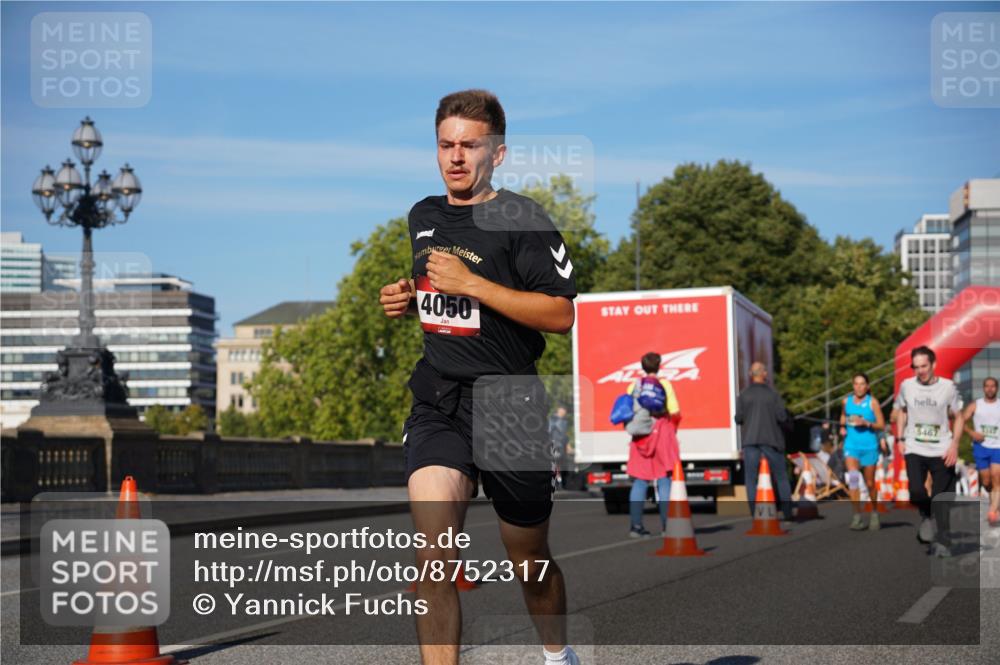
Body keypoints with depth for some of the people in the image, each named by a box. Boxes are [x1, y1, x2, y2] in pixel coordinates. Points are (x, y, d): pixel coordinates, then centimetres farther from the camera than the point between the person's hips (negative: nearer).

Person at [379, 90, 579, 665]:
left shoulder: (521, 219, -8)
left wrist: (471, 284, -20)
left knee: (530, 562, 14)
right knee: (434, 558, -17)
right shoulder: (423, 216, 12)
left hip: (509, 407, -4)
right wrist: (408, 299, 8)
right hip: (437, 404, 4)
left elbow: (560, 315, -15)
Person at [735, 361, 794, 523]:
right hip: (771, 439, 0)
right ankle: (788, 513, 8)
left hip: (750, 440, 0)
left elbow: (738, 418, -3)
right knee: (780, 477, 9)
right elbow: (782, 417, -8)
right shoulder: (773, 394, -3)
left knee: (751, 479, 3)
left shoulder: (743, 395, -1)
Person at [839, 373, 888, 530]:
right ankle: (857, 514, -18)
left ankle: (874, 513, 31)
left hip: (869, 446, -1)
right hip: (851, 445, 1)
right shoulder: (847, 401, 7)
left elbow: (882, 425, -4)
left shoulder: (872, 402, -3)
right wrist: (842, 427, 8)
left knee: (869, 483, 9)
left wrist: (866, 423, -18)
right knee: (853, 477, -21)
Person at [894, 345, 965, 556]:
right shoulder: (907, 386, -1)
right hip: (915, 450, 1)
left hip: (942, 451, -1)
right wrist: (901, 439, 8)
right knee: (916, 492, -16)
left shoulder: (947, 387, -6)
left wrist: (954, 445, -8)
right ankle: (926, 515, 16)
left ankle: (941, 544, 8)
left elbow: (959, 417, 3)